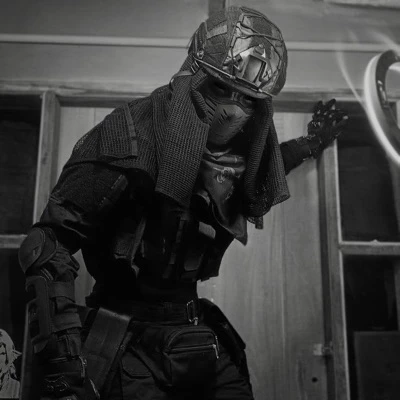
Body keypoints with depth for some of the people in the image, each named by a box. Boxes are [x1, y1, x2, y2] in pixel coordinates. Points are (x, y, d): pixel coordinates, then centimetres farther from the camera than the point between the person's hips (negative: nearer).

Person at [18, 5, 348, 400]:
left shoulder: (232, 147, -1)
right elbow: (48, 244, -20)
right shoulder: (130, 136, -21)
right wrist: (63, 365, -25)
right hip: (132, 343, -6)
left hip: (197, 332, 6)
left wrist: (305, 148, 21)